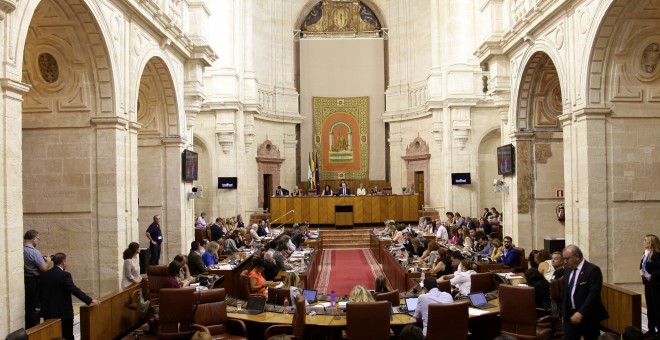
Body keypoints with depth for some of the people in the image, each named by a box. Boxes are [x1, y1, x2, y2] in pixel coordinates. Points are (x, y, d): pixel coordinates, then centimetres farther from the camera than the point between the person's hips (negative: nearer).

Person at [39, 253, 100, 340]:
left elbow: (40, 292, 12)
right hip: (63, 313, -6)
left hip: (48, 312, 6)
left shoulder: (44, 275, 6)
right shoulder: (64, 275, -15)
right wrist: (90, 300, -19)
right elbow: (75, 290, -20)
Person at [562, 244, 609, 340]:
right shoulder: (567, 270, 10)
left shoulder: (593, 270, -11)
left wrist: (581, 313, -25)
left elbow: (594, 293, -19)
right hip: (570, 315, 5)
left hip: (588, 316, -5)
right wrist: (564, 312, 10)